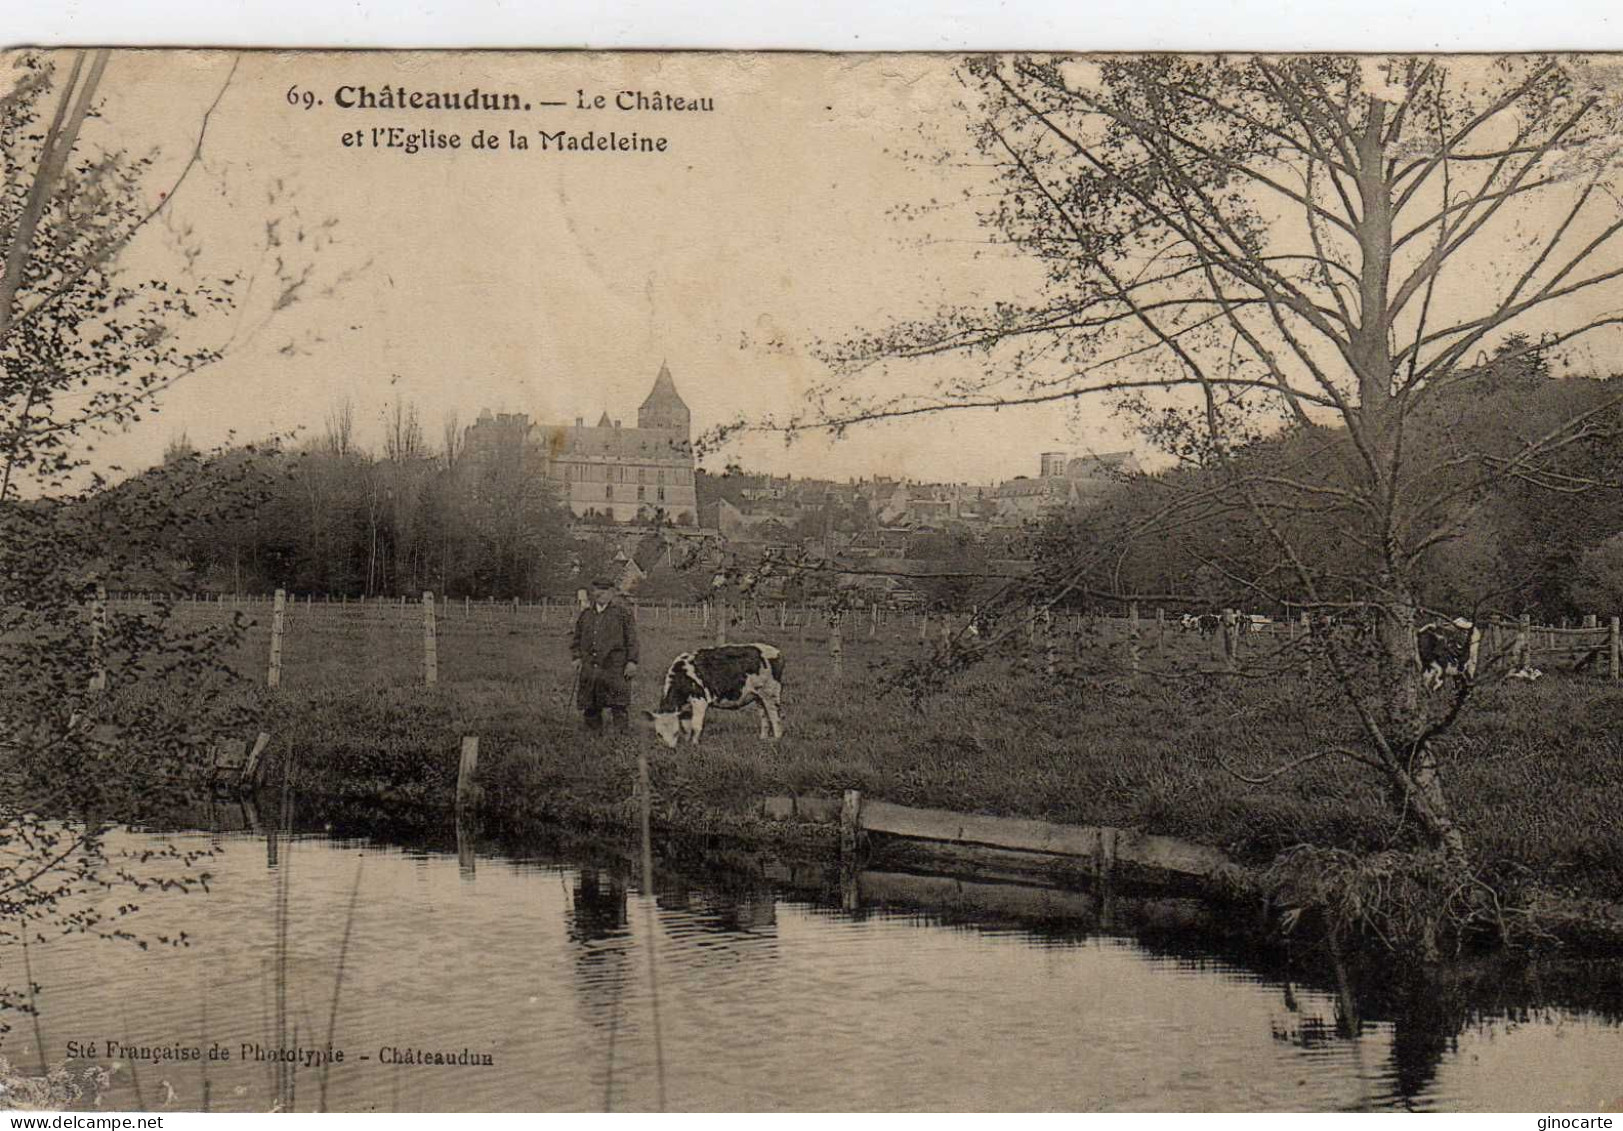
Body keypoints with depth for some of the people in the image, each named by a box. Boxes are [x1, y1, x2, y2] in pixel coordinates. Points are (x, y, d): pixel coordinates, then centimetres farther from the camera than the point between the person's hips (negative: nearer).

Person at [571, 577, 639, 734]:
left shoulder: (621, 613, 1)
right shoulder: (585, 614, 14)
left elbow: (631, 639, -1)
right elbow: (576, 638, 21)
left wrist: (631, 661, -7)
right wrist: (576, 657, 8)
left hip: (614, 668, -5)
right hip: (588, 667, 5)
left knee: (618, 707, -8)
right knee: (590, 707, 9)